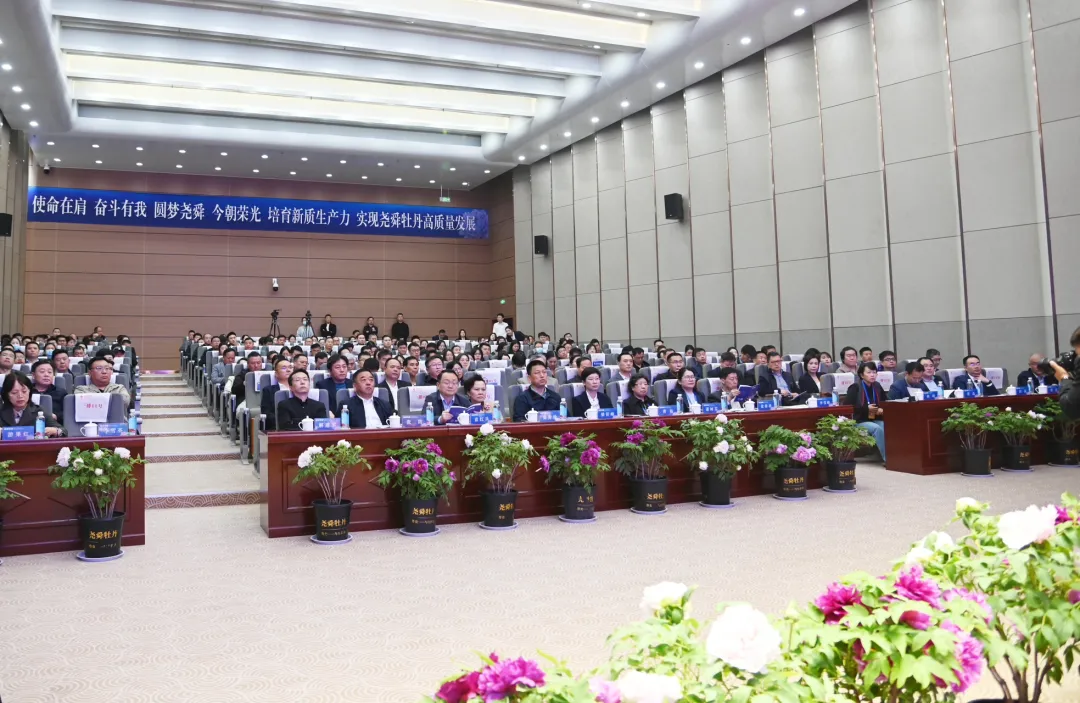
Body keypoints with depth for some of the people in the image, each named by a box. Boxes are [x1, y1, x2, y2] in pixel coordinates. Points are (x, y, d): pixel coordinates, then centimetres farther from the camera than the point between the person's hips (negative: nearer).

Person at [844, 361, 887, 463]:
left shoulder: (877, 386, 11)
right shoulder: (855, 387, -6)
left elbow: (885, 403, 24)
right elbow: (846, 406, -13)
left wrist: (882, 409, -1)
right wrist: (866, 408, -16)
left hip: (876, 419, 5)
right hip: (859, 421, -5)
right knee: (877, 429, -33)